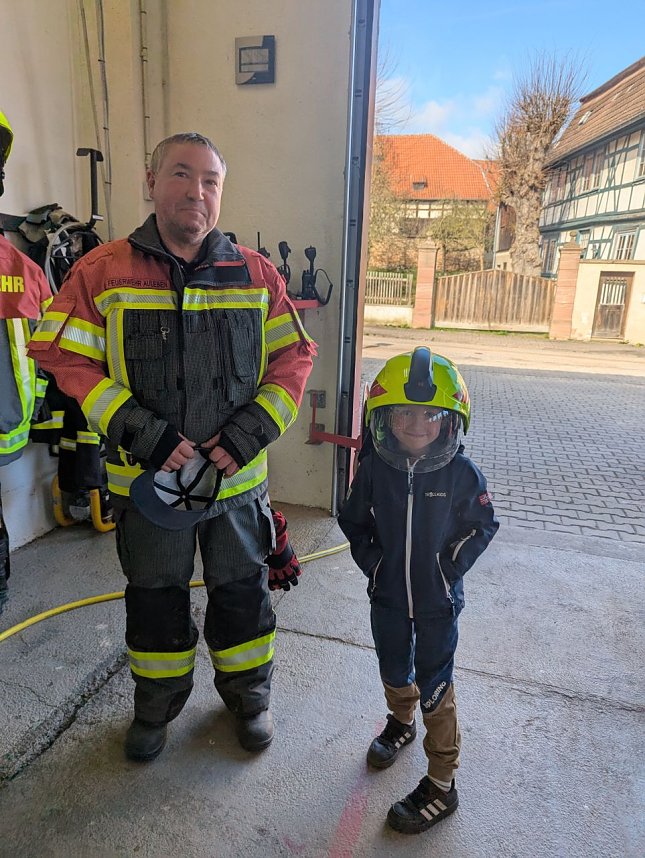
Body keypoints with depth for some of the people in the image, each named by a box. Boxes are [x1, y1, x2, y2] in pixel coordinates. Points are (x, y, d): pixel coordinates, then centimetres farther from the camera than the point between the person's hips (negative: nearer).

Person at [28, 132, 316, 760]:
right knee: (155, 597, 19)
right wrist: (139, 432, -18)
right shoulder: (102, 272, -5)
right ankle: (156, 705, 45)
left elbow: (294, 357, 0)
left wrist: (249, 432, -13)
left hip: (238, 476, 1)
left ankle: (247, 695, 44)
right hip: (145, 477, 0)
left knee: (242, 592, 17)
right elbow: (64, 358, -7)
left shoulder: (255, 273, -1)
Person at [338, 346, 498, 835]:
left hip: (438, 603, -3)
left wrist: (449, 569, -11)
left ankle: (442, 785, 28)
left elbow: (482, 527, -6)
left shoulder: (461, 474, -19)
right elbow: (354, 520, 1)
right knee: (394, 672, 24)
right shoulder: (375, 468, -13)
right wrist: (373, 562, -5)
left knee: (434, 689, 8)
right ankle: (401, 722, 56)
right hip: (388, 596, 3)